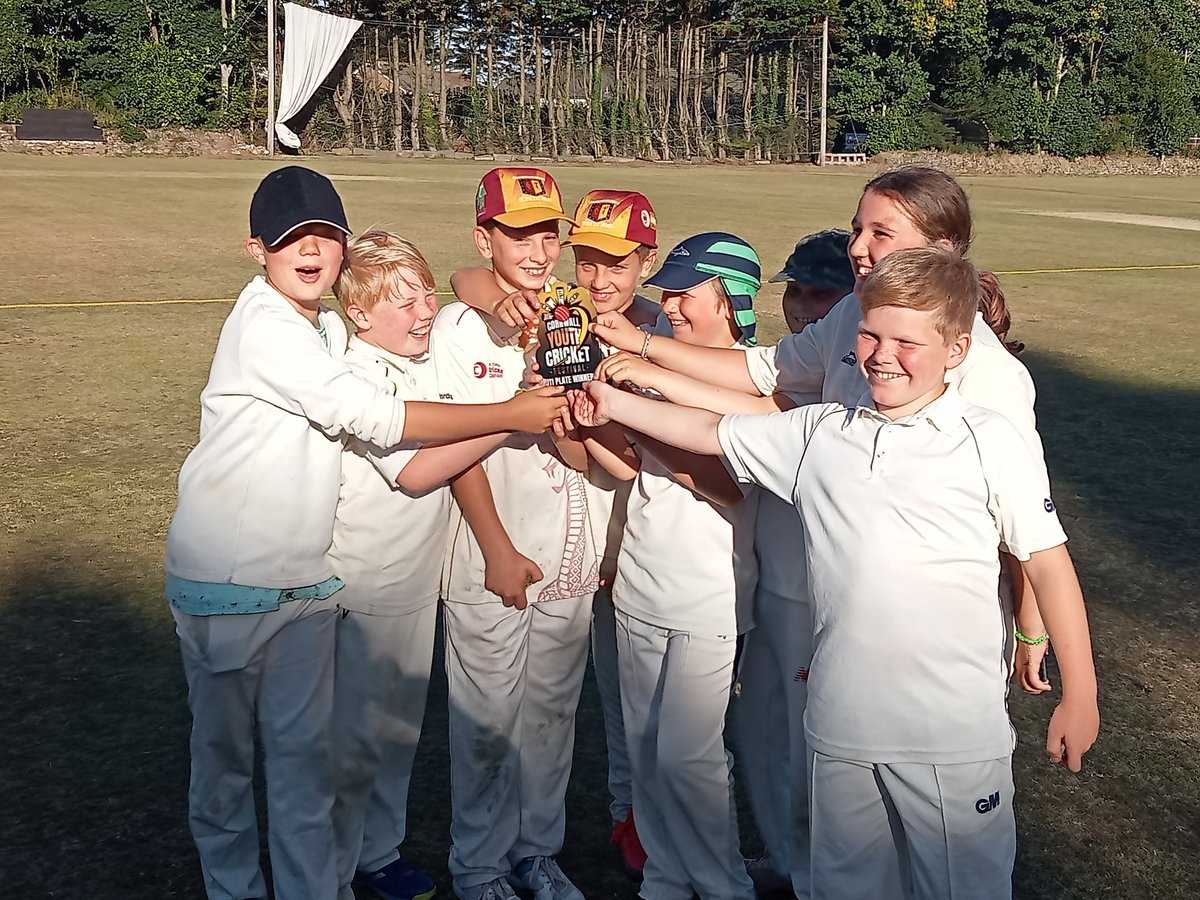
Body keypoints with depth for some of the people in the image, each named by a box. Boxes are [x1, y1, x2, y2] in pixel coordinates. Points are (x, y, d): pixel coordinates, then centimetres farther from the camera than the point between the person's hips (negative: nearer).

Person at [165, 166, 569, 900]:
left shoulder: (330, 329, 10)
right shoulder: (263, 327, -19)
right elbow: (376, 418, -23)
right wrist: (512, 416, -20)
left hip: (306, 581, 7)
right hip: (226, 582, -6)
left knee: (305, 750, 9)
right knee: (226, 749, 10)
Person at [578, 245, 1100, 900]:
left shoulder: (988, 442, -7)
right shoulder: (817, 434, 5)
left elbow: (1049, 564, -4)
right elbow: (710, 433, 15)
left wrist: (1079, 697, -3)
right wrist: (616, 404, 11)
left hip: (957, 735, -4)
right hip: (842, 727, 4)